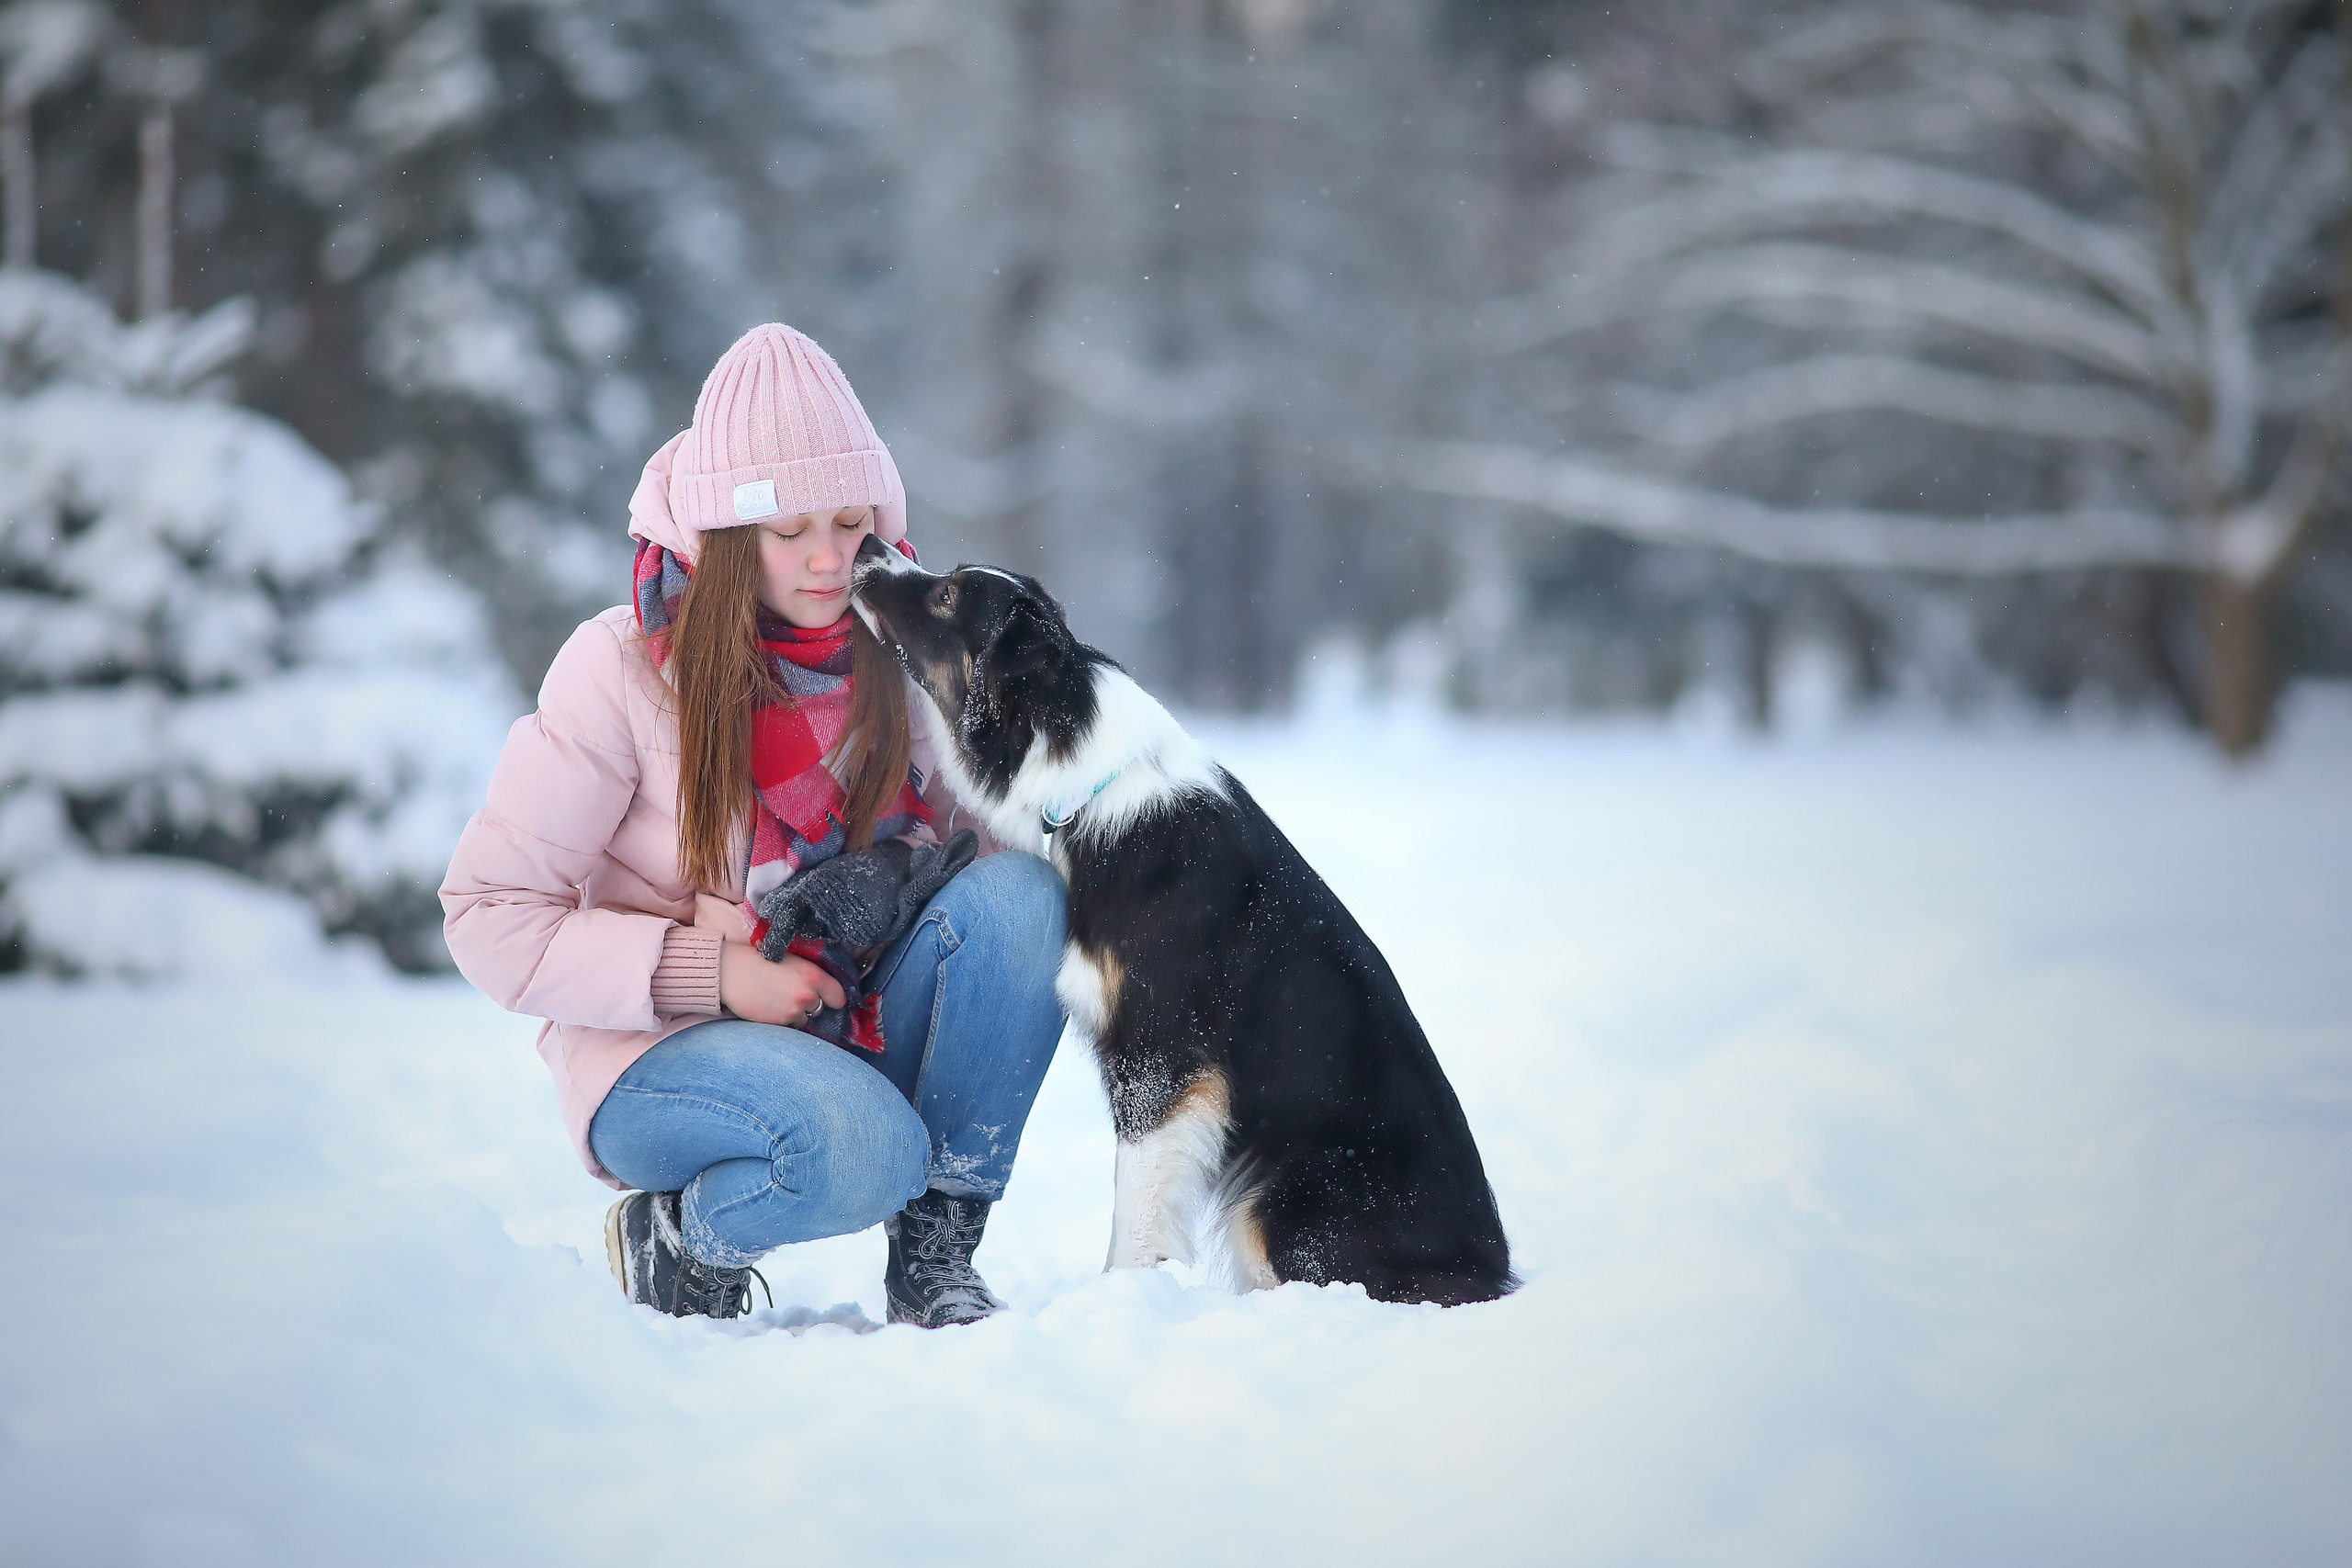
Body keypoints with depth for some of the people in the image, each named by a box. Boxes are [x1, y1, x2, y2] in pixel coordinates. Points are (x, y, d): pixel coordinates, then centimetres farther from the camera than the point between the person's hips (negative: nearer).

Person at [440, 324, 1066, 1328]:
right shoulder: (623, 668, -11)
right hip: (661, 1051, -5)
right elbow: (488, 916, -10)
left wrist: (899, 875, -16)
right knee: (862, 1143, -36)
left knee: (1020, 891, -23)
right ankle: (676, 1239, -3)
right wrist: (710, 974, -20)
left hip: (853, 1036, 5)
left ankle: (934, 1255, -13)